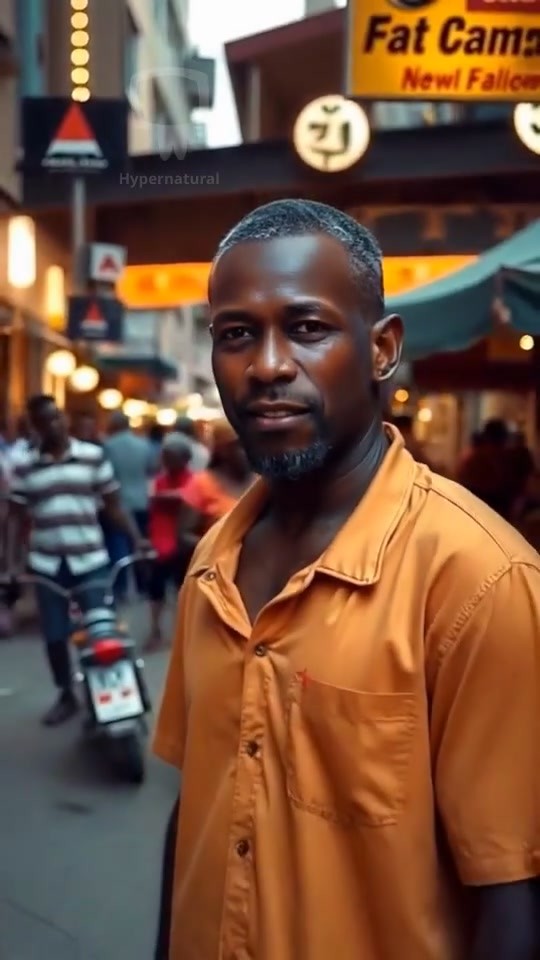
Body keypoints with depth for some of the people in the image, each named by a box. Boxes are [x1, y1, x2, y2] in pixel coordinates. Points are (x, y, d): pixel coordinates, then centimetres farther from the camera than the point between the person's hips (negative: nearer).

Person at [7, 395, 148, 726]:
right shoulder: (24, 467, 3)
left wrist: (136, 537, -8)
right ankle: (66, 696, 29)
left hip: (90, 559, -1)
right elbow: (18, 518, 7)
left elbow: (114, 505, 4)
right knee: (54, 635, 10)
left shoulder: (94, 456, 0)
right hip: (46, 564, 2)